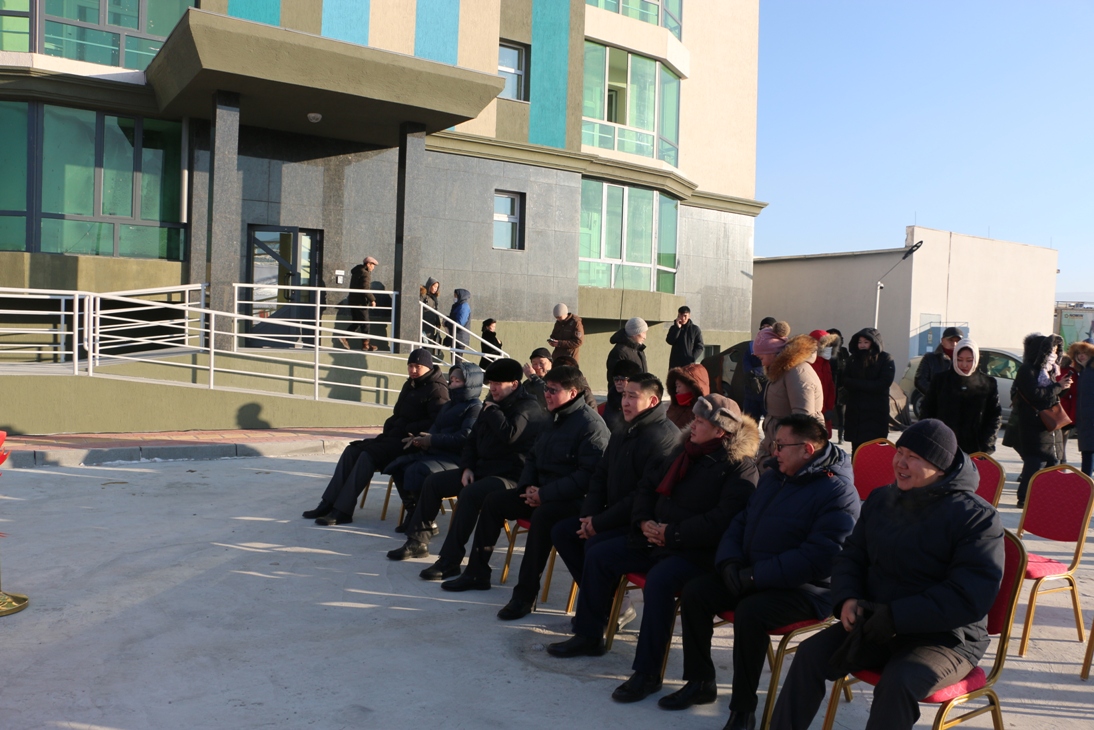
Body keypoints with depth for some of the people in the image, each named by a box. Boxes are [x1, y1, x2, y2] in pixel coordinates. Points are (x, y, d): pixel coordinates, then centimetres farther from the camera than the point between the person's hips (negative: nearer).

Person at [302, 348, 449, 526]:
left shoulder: (436, 389, -9)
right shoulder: (410, 385, 20)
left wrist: (409, 430, -21)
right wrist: (388, 428, 7)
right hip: (395, 436, 10)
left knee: (369, 455, -26)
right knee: (352, 450, -7)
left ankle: (342, 511, -25)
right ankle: (328, 504, -9)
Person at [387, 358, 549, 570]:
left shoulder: (528, 408, -12)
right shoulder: (493, 404, 15)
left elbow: (509, 435, -32)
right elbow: (472, 440, 19)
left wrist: (492, 410, -16)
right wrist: (467, 467, 3)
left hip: (510, 476, -10)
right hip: (481, 468, 10)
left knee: (469, 494, -35)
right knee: (432, 482, 6)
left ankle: (449, 561, -29)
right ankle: (418, 540, 16)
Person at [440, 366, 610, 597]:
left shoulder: (591, 425, -16)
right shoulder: (555, 419, 14)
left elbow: (588, 475, -26)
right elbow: (533, 458, 21)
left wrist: (545, 494, -24)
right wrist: (528, 487, 0)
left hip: (575, 500, -10)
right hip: (541, 493, 10)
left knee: (542, 515, -37)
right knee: (493, 501, 4)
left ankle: (526, 593, -28)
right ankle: (477, 572, 11)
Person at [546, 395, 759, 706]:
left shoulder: (740, 467, -13)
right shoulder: (684, 452, 12)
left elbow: (721, 521, -24)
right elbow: (648, 490, 18)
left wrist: (671, 533, -22)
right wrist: (644, 522, -2)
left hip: (697, 552, -8)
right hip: (655, 539, 9)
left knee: (659, 580, -35)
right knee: (598, 555, 3)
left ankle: (647, 673, -22)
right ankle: (588, 637, 17)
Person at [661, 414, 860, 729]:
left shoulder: (838, 492, -17)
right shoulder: (773, 476, 10)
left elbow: (819, 557, -26)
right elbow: (741, 522, 16)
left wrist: (756, 575, -25)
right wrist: (729, 561, -5)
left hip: (806, 586, -8)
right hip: (750, 575, 8)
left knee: (750, 612, -33)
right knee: (694, 592, -6)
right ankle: (700, 682, 9)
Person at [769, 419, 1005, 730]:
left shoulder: (977, 517, -13)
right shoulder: (881, 499, 7)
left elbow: (972, 597, -21)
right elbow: (851, 556, 13)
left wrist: (896, 617, -23)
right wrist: (847, 599, -9)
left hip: (945, 636, -5)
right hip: (876, 622, 6)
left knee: (898, 682, -33)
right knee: (810, 654, -13)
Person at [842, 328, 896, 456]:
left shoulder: (886, 359, -1)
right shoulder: (853, 359, 13)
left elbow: (883, 384, -11)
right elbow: (845, 381, 4)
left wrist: (856, 383, -8)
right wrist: (868, 384, -12)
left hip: (876, 412, -4)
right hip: (854, 411, 4)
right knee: (856, 449, 5)